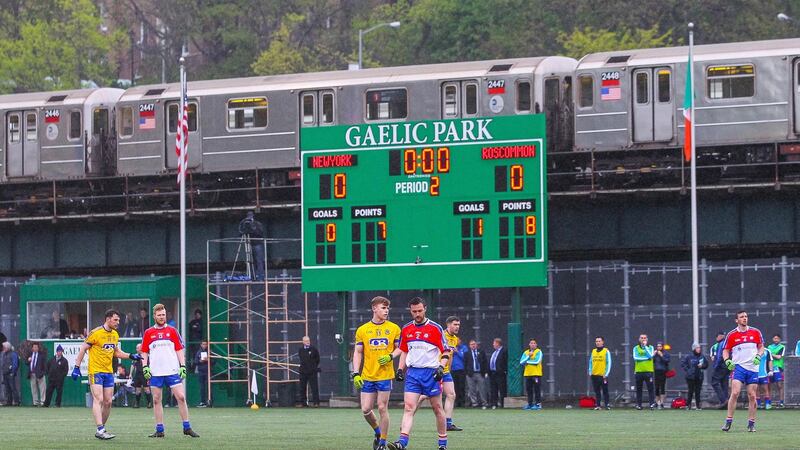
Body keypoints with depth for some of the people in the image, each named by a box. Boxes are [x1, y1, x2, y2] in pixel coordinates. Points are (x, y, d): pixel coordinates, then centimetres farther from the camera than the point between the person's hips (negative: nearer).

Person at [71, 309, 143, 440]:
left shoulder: (115, 335, 11)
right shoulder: (95, 333, -12)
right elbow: (83, 349, -7)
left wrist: (130, 356, 10)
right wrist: (77, 367, -11)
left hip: (109, 372, 7)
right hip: (95, 371, -7)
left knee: (108, 402, 5)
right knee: (98, 400, -15)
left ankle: (101, 430, 14)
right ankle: (100, 430, -22)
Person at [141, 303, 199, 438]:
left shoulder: (172, 331, 6)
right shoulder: (148, 333, 7)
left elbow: (179, 350, 7)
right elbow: (144, 352, 12)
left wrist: (183, 366, -2)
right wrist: (145, 367, 0)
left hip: (172, 371, -1)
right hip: (155, 373, 1)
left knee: (181, 397, -6)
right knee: (156, 400, 2)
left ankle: (187, 428, 2)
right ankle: (159, 430, 8)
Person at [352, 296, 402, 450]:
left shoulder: (394, 328, 3)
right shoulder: (362, 330, 4)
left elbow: (399, 348, 9)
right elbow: (358, 352, 7)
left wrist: (390, 356, -12)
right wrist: (356, 374, -1)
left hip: (385, 375, -2)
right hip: (367, 376, 2)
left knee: (382, 408, -3)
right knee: (366, 409, 0)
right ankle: (377, 432, 27)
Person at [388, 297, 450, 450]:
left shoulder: (435, 328, -4)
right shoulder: (406, 329, 8)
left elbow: (446, 351, -1)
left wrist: (441, 367, -15)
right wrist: (400, 369, 9)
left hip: (431, 373, -3)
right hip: (412, 373, 3)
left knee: (437, 409, 4)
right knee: (408, 407, -11)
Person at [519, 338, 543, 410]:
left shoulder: (538, 352, 0)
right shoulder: (525, 353, 13)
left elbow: (537, 361, -13)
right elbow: (521, 362, 2)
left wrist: (527, 361, -4)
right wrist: (528, 356, -9)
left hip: (536, 374, -5)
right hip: (527, 374, 5)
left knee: (537, 389, -6)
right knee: (528, 389, 6)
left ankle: (538, 404, -3)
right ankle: (530, 404, 13)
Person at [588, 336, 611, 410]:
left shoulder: (606, 351, -1)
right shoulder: (593, 351, 12)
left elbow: (609, 363, -3)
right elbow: (591, 362, 16)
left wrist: (606, 374, -9)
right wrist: (590, 372, 7)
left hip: (603, 375, -4)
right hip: (594, 375, 4)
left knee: (605, 391, -3)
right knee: (597, 392, 6)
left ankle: (607, 404, 1)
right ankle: (597, 405, 9)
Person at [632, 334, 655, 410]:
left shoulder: (650, 347, 9)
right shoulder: (636, 348, 9)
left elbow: (650, 356, -9)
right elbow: (635, 357, -6)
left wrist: (645, 346, -7)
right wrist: (646, 358, -9)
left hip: (648, 371, -1)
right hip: (639, 371, 1)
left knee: (650, 388, -7)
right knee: (638, 389, 4)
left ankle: (652, 404, -10)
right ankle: (638, 404, 8)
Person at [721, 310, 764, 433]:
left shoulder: (756, 332, 5)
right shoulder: (731, 335, 1)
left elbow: (761, 347, 14)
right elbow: (725, 350, 8)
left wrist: (758, 356, -6)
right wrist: (727, 360, -11)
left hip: (753, 368, 2)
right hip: (738, 367, -2)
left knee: (752, 396, 1)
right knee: (735, 393, -15)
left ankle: (751, 423, 10)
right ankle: (728, 421, -10)